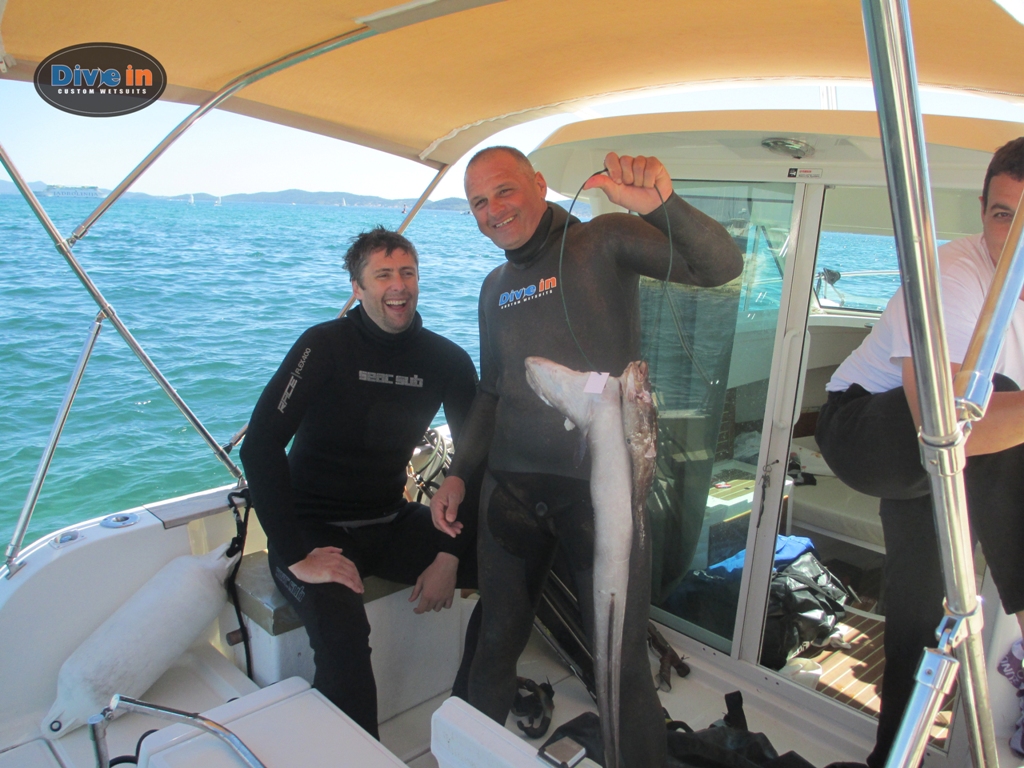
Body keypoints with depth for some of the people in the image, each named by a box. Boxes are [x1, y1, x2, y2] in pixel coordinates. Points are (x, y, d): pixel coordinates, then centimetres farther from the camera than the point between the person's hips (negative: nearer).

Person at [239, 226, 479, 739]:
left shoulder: (446, 360, -1)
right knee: (343, 630, -33)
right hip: (316, 531, -4)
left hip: (392, 524, 5)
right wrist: (296, 556, -26)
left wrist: (449, 553, -9)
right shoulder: (326, 346, -13)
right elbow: (259, 446, -20)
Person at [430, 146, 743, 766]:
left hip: (602, 485, -5)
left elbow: (722, 267, -15)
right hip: (512, 487, 5)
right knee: (497, 644, 15)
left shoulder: (603, 242, -3)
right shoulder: (495, 287, 15)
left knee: (623, 660, 1)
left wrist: (664, 205, -32)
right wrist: (459, 473, 13)